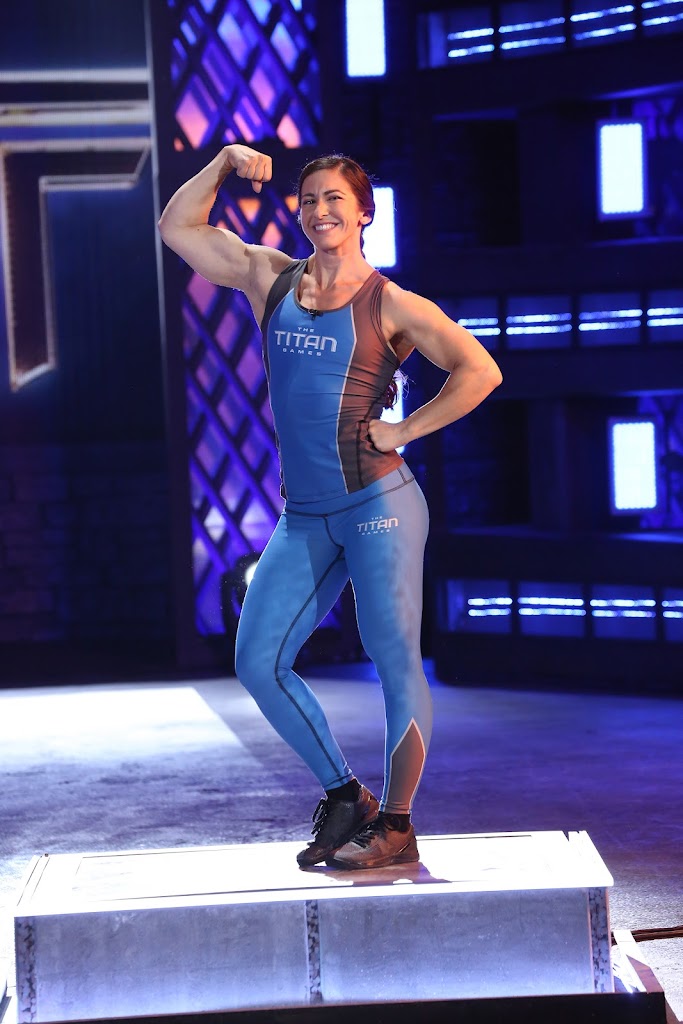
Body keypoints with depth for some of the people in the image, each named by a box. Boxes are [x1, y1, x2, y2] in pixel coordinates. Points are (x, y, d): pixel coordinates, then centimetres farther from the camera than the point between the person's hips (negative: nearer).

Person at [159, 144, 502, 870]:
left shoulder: (390, 305, -3)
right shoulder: (270, 278, 10)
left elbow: (480, 372, -9)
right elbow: (176, 227, 15)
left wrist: (403, 432, -10)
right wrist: (224, 163, 4)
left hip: (378, 505, -5)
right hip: (303, 517, 6)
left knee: (395, 664, -1)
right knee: (258, 662, 2)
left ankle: (395, 826, 8)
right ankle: (343, 797, 15)